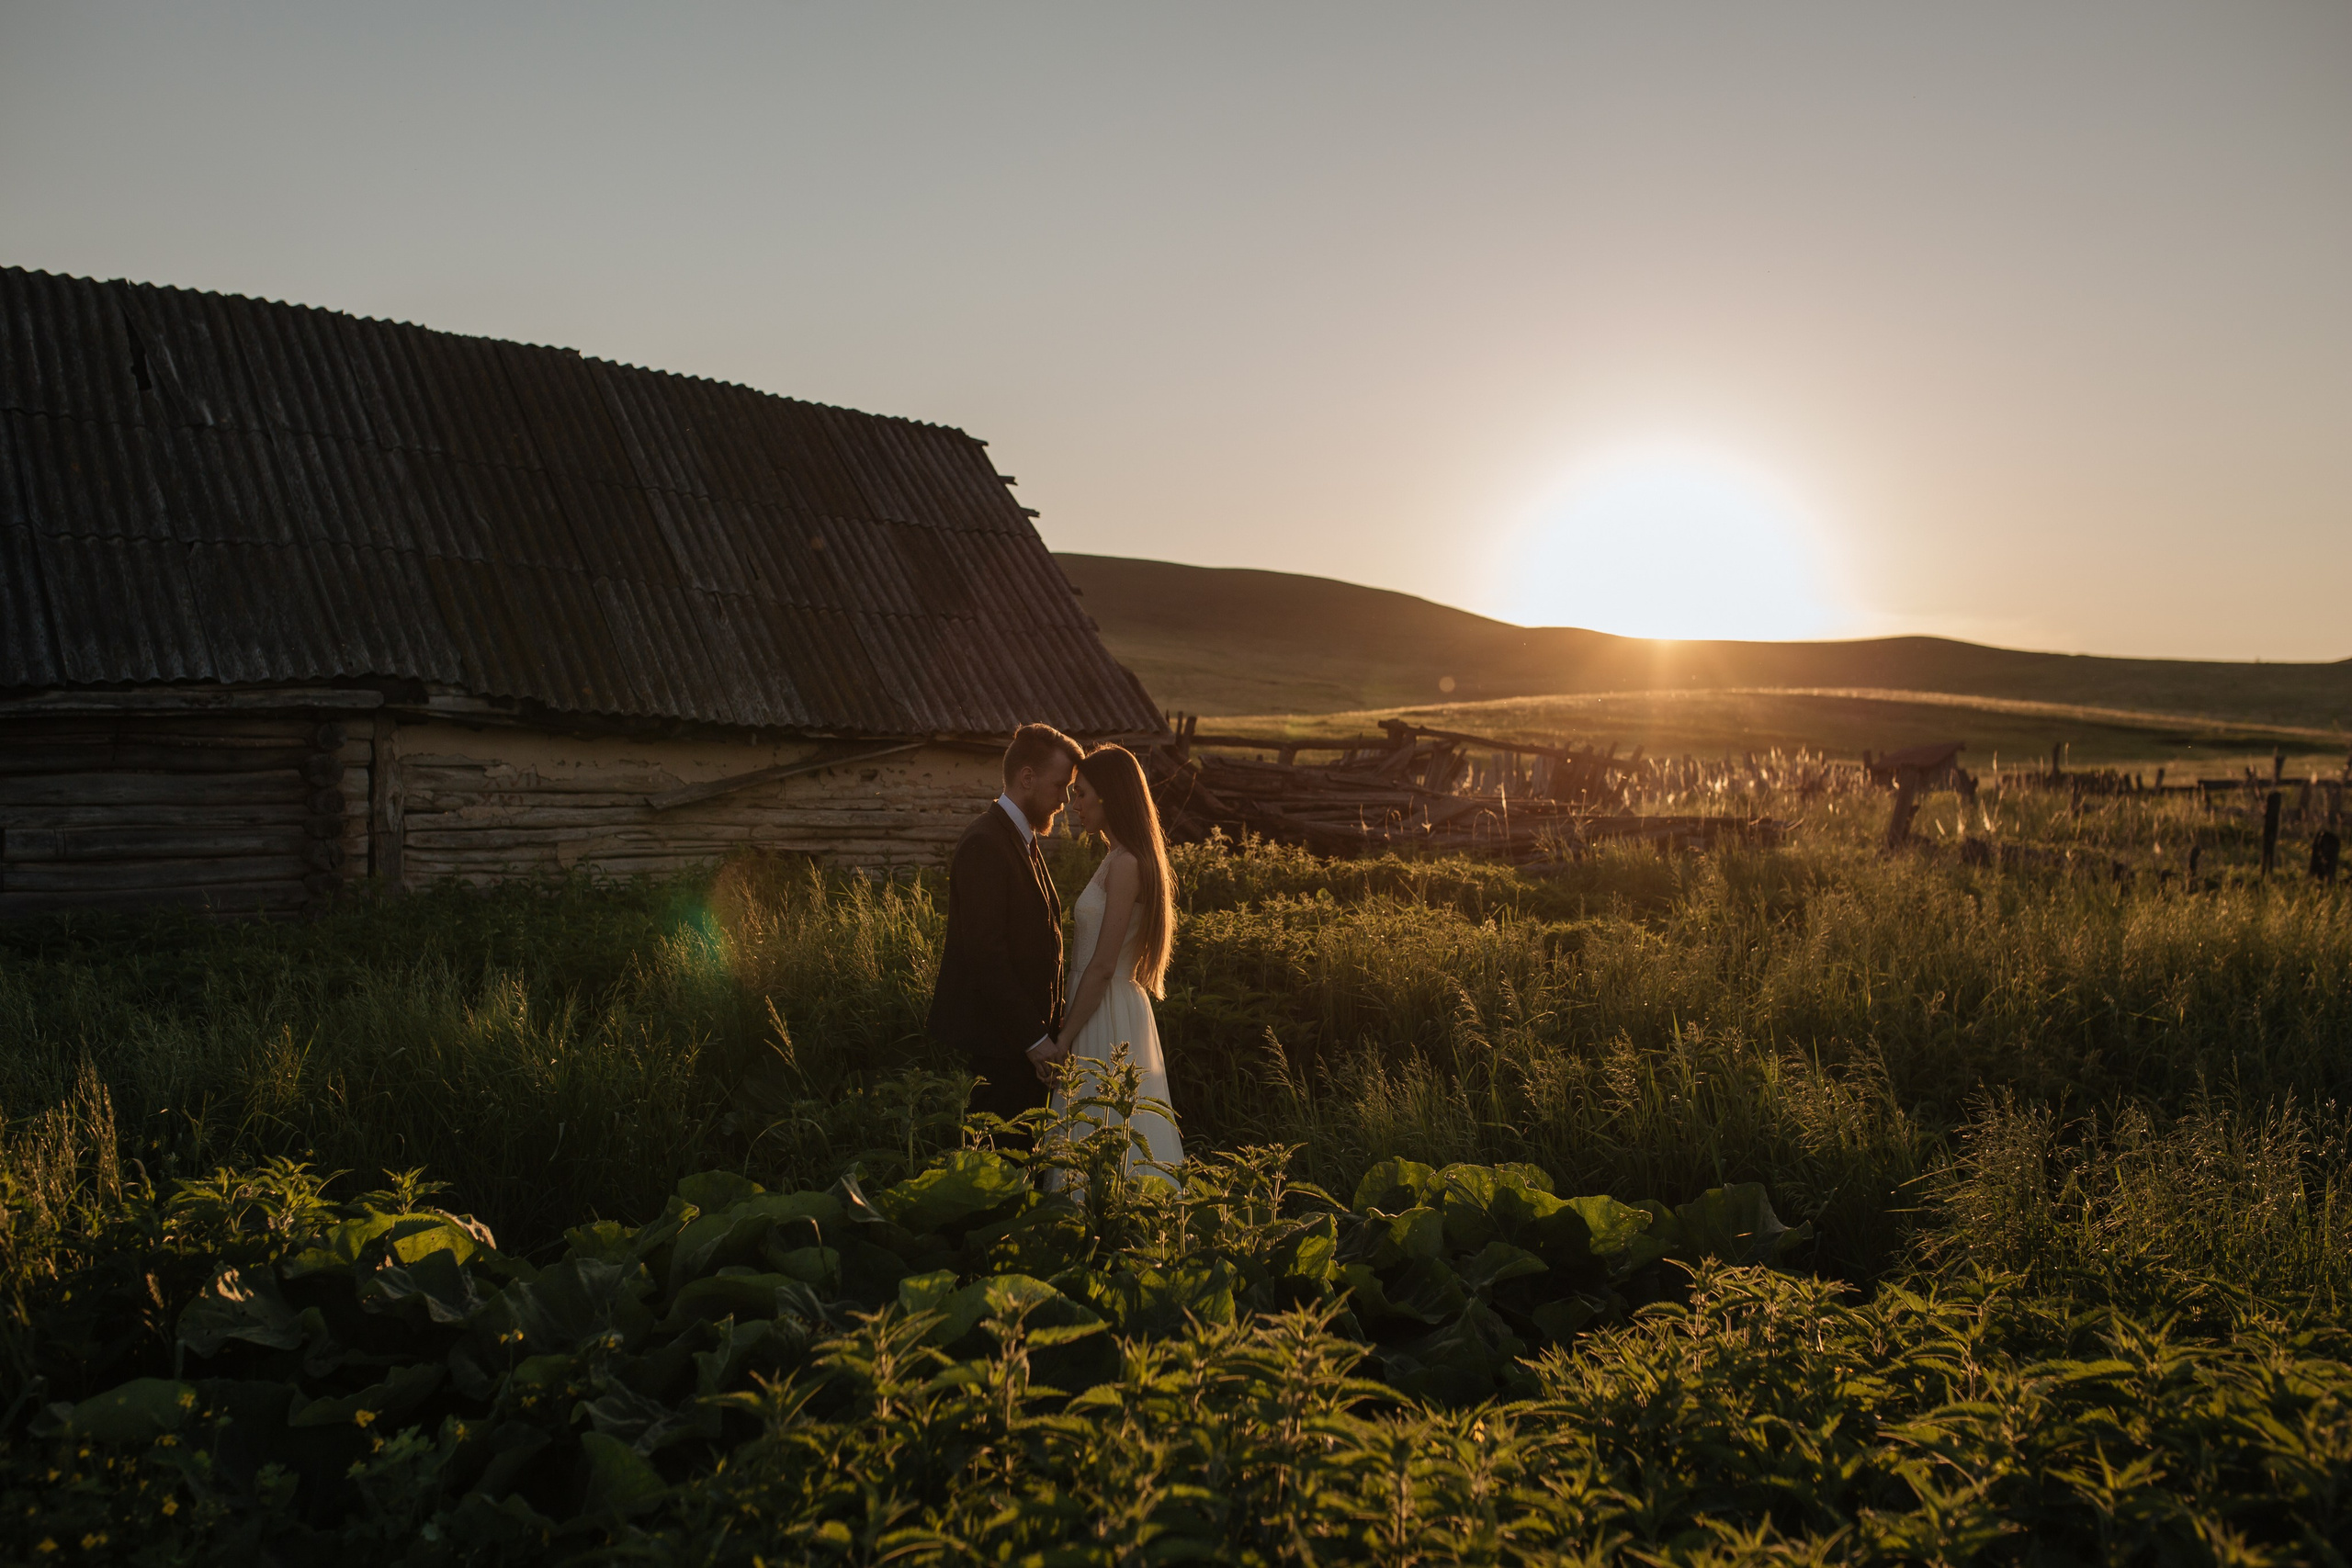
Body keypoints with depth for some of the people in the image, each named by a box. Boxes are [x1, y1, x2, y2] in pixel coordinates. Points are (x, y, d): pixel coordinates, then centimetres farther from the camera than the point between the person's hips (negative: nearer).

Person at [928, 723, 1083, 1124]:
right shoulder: (984, 843, -16)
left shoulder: (1022, 841, 15)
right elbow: (985, 955, -21)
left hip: (1023, 1035, 9)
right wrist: (1033, 1036, -19)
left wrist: (1045, 1027, 12)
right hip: (996, 1042, -9)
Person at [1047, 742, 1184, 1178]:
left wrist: (1065, 1039, -16)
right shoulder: (1120, 859, 13)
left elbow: (1103, 966, -19)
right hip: (1115, 1009, 9)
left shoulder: (1125, 864, -17)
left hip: (1106, 1018, -9)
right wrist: (1069, 1030, 17)